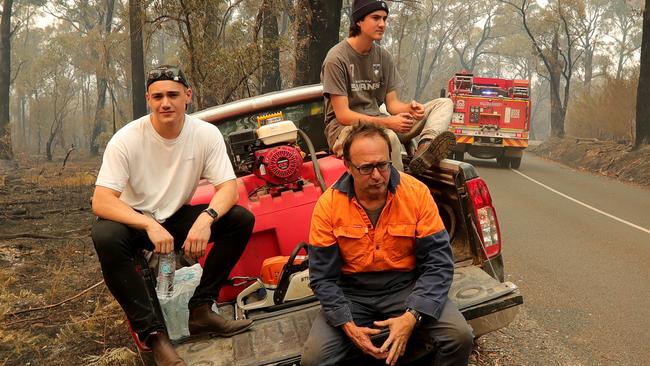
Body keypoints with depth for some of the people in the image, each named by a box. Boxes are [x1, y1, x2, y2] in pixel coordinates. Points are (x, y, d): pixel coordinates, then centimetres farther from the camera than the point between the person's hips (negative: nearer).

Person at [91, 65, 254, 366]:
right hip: (134, 222, -3)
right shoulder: (126, 140, -19)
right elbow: (101, 202, -24)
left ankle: (201, 310, -13)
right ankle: (153, 332, -27)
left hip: (177, 220, 3)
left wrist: (206, 217, -37)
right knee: (105, 237, -36)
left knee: (241, 219, -19)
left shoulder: (206, 135, -12)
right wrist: (150, 226, -40)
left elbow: (228, 187, -14)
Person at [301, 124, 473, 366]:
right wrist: (348, 325, -20)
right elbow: (323, 276, -7)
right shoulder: (328, 205, -11)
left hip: (407, 287, 0)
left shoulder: (417, 193, -11)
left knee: (460, 336, -22)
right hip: (352, 293, 0)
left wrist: (411, 317, -24)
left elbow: (438, 262, -12)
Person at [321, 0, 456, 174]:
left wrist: (409, 108, -16)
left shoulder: (384, 57, 10)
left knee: (445, 104, -4)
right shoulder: (337, 58, -11)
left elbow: (392, 103, 10)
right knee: (389, 138, -42)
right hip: (344, 128, -7)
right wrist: (387, 123, -25)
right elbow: (342, 115, -16)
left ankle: (425, 147, -34)